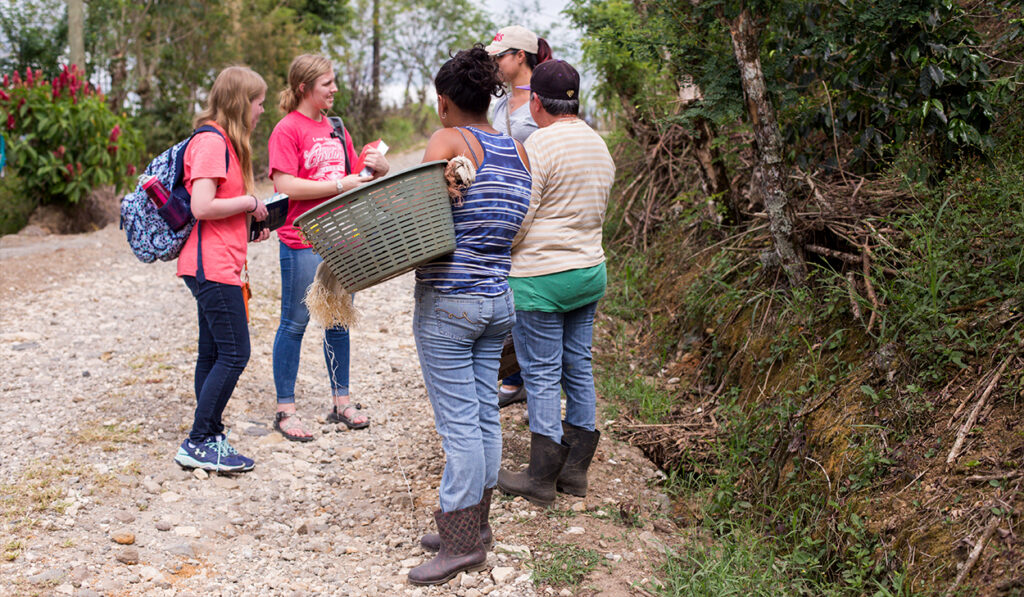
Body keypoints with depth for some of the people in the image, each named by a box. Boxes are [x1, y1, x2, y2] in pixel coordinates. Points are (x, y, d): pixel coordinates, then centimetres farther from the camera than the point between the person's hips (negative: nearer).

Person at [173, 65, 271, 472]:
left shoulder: (224, 142, 18)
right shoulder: (212, 142, -15)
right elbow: (201, 207, -23)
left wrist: (250, 224, 10)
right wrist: (249, 202, -12)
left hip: (219, 266, 11)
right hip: (212, 266, -11)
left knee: (213, 355, 12)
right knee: (234, 354, -8)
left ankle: (210, 439, 19)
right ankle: (198, 444, -1)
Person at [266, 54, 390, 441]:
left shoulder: (334, 127, 14)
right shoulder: (288, 129, -8)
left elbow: (354, 174, 20)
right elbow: (285, 186, -18)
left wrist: (377, 169, -2)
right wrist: (340, 185, -19)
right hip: (302, 242, -7)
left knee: (339, 321, 13)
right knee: (295, 324, 2)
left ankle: (341, 401, 24)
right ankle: (285, 410, 11)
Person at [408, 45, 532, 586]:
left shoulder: (448, 141, -10)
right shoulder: (517, 150, 9)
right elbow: (517, 223, 10)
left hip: (448, 303, -7)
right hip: (499, 299, 7)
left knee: (458, 423, -2)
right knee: (484, 414, 14)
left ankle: (462, 542, 6)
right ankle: (475, 523, 26)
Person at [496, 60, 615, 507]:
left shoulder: (538, 145, -15)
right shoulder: (598, 144, 11)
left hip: (541, 279, -8)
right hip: (591, 270, 8)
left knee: (542, 375, 0)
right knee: (578, 368, 13)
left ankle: (542, 478, 7)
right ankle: (576, 469, 21)